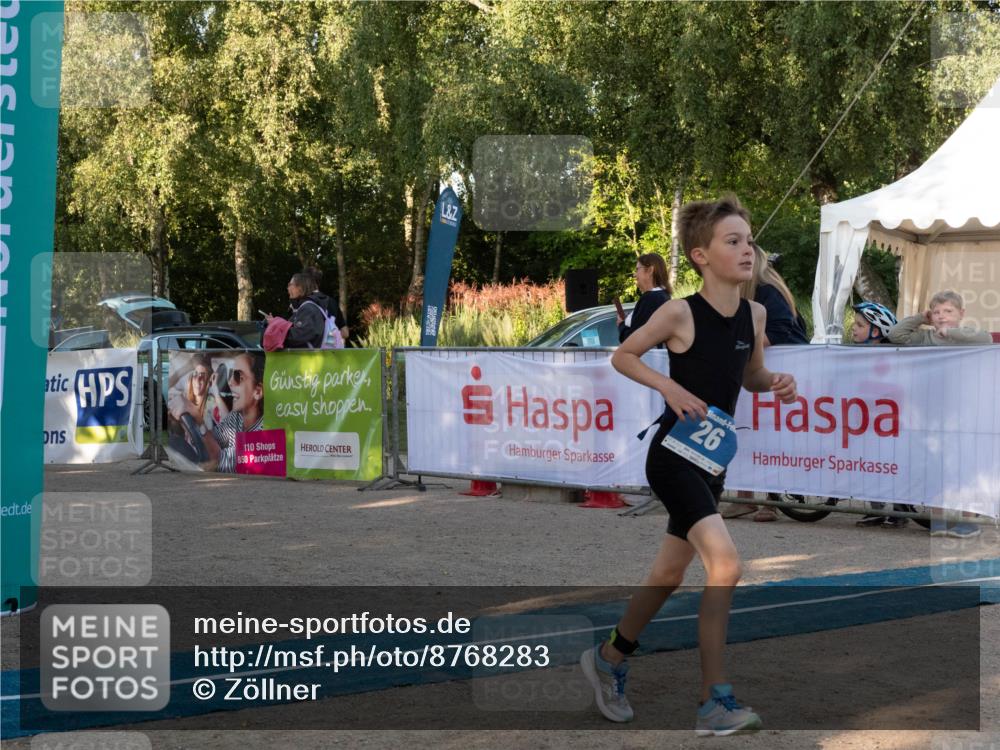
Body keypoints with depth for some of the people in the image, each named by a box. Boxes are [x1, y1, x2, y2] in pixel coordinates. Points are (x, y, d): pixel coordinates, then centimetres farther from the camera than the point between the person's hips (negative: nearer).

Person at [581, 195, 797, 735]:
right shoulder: (680, 313, -15)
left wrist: (776, 384, -4)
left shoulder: (755, 314, 2)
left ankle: (608, 660, 40)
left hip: (712, 460, 8)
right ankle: (715, 704, -14)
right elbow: (622, 356, -3)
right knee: (725, 565, -22)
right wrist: (669, 387, -17)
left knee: (669, 575, 18)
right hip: (673, 455, -7)